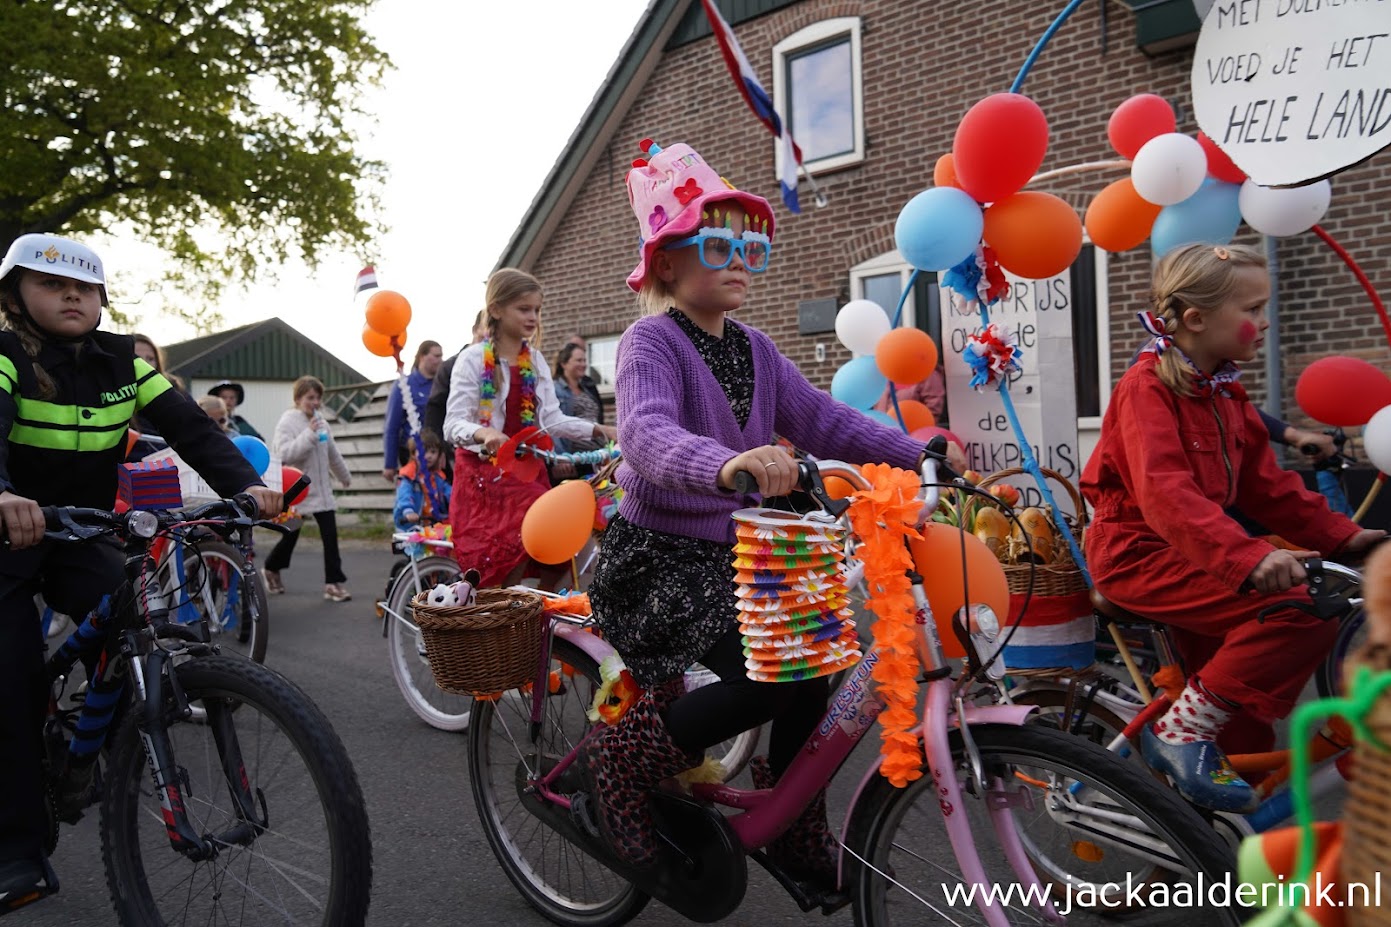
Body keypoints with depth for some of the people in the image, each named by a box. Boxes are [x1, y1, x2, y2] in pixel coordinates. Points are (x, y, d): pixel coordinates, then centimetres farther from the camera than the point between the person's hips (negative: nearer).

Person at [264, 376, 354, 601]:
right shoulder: (287, 422, -10)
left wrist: (344, 476, 31)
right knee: (291, 535, 10)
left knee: (330, 534, -3)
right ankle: (271, 569, 37)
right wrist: (309, 435, -28)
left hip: (321, 488, 5)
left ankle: (333, 582, 0)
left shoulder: (320, 421, 9)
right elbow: (285, 453, -23)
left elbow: (333, 452, 22)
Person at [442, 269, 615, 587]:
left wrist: (599, 430, -12)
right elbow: (453, 424, -17)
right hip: (483, 471, -5)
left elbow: (552, 419, 3)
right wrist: (483, 433, -39)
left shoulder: (535, 361, 10)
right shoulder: (473, 359, -8)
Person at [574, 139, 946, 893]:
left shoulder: (755, 350, 10)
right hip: (657, 558, -7)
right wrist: (725, 466, -54)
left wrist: (920, 454, -12)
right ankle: (621, 762, -1)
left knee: (818, 666, -1)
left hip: (732, 554, 8)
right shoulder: (652, 341, -14)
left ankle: (794, 836, 23)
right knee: (769, 675, -22)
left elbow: (823, 419, 2)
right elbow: (647, 431, -34)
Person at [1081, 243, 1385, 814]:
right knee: (1302, 610, -24)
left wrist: (1340, 535, 7)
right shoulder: (1148, 387, -16)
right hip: (1139, 555, -9)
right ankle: (1182, 730, -14)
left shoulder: (1225, 393, 14)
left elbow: (1266, 486, 17)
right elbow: (1165, 493, -31)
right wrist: (1249, 557, -41)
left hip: (1193, 553, 9)